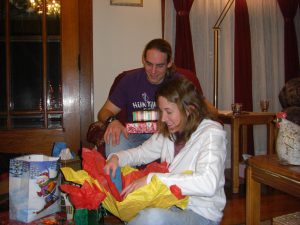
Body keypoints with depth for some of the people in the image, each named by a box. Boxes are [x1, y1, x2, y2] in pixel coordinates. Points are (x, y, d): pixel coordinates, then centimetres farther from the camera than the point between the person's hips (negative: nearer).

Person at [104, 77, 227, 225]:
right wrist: (116, 158, -2)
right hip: (169, 204, 7)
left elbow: (208, 184, -29)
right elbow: (142, 152, 20)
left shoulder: (211, 133, -15)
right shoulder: (168, 132, 6)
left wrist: (152, 179, -30)